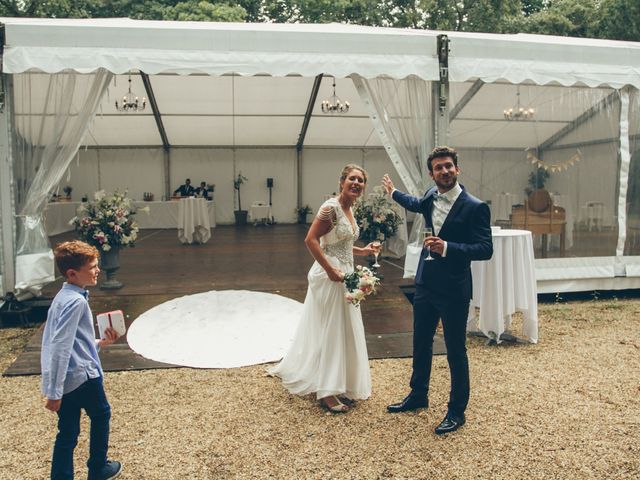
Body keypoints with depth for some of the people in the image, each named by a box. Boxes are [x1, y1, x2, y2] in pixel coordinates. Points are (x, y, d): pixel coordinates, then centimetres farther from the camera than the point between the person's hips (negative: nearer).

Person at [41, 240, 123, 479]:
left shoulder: (63, 297, 11)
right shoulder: (76, 301, -20)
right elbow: (60, 348, -25)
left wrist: (100, 343, 15)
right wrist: (54, 393, -24)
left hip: (66, 378, 7)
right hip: (82, 375, -7)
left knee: (67, 434, 13)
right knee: (101, 414, 18)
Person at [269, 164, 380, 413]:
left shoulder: (349, 209, 12)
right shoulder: (331, 207, -16)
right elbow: (310, 240, -22)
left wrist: (362, 251, 12)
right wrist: (330, 270, -23)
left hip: (345, 275, 9)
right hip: (330, 276, -9)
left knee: (344, 331, 16)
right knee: (329, 332, -1)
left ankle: (340, 385, 31)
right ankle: (327, 392, 11)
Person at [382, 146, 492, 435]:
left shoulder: (475, 207, -15)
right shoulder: (431, 196, 4)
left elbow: (485, 249, -18)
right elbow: (417, 205, 29)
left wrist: (447, 247, -29)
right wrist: (393, 192, 43)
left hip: (454, 290, -7)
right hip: (425, 284, 7)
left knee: (456, 351, 6)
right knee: (421, 344, 19)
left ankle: (457, 411, 23)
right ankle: (418, 395, 39)